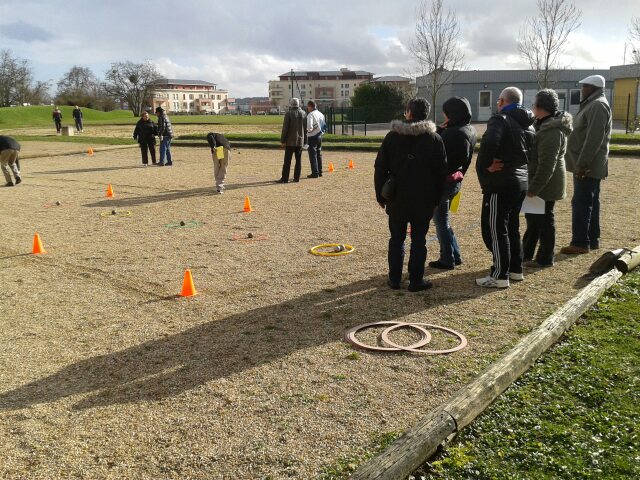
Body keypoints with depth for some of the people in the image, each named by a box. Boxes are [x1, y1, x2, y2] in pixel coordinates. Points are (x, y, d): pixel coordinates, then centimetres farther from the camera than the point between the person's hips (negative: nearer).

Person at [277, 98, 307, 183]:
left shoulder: (289, 114, -8)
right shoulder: (303, 114, 6)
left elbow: (285, 128, -10)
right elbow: (306, 129, 9)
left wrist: (282, 140, -4)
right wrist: (305, 141, 14)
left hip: (290, 141, -4)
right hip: (300, 141, 4)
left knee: (287, 161, -2)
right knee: (298, 160, 9)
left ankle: (285, 178, -3)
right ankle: (297, 177, 9)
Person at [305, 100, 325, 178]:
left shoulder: (311, 115, -15)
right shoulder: (321, 114, 10)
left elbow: (309, 127, -24)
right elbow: (323, 125, 14)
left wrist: (308, 130, -6)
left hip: (312, 137, -8)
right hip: (319, 136, 8)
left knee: (313, 155, -3)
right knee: (319, 154, 15)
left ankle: (315, 173, -4)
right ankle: (320, 172, 20)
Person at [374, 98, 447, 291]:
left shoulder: (392, 137, -1)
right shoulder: (435, 139, -2)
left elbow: (380, 168, 0)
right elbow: (441, 172, -1)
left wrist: (381, 195, 7)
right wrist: (436, 198, 6)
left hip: (397, 199, 1)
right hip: (424, 200, -1)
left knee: (396, 238, 11)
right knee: (418, 239, 6)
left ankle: (395, 278, 15)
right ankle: (416, 280, 8)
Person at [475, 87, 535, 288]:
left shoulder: (500, 119, -13)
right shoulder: (527, 125, 15)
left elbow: (490, 142, -33)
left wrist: (486, 164, -19)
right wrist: (520, 165, 12)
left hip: (500, 183, -9)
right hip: (521, 182, 9)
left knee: (494, 229, -3)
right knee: (512, 226, 19)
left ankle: (500, 276, 0)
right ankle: (516, 269, 27)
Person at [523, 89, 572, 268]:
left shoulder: (551, 132, -23)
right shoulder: (545, 125, 11)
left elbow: (546, 165, -27)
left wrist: (533, 188, -24)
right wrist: (532, 186, 19)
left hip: (546, 185, -10)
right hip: (541, 184, 10)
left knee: (543, 220, 1)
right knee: (532, 218, 17)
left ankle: (545, 259, 12)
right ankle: (526, 253, 28)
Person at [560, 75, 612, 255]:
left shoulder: (598, 106, -14)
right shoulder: (593, 104, 20)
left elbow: (594, 139, -22)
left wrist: (582, 164, -24)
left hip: (588, 166, -10)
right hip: (590, 166, 10)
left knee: (581, 203, -9)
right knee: (591, 203, 13)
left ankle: (580, 243, -6)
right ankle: (592, 240, 19)